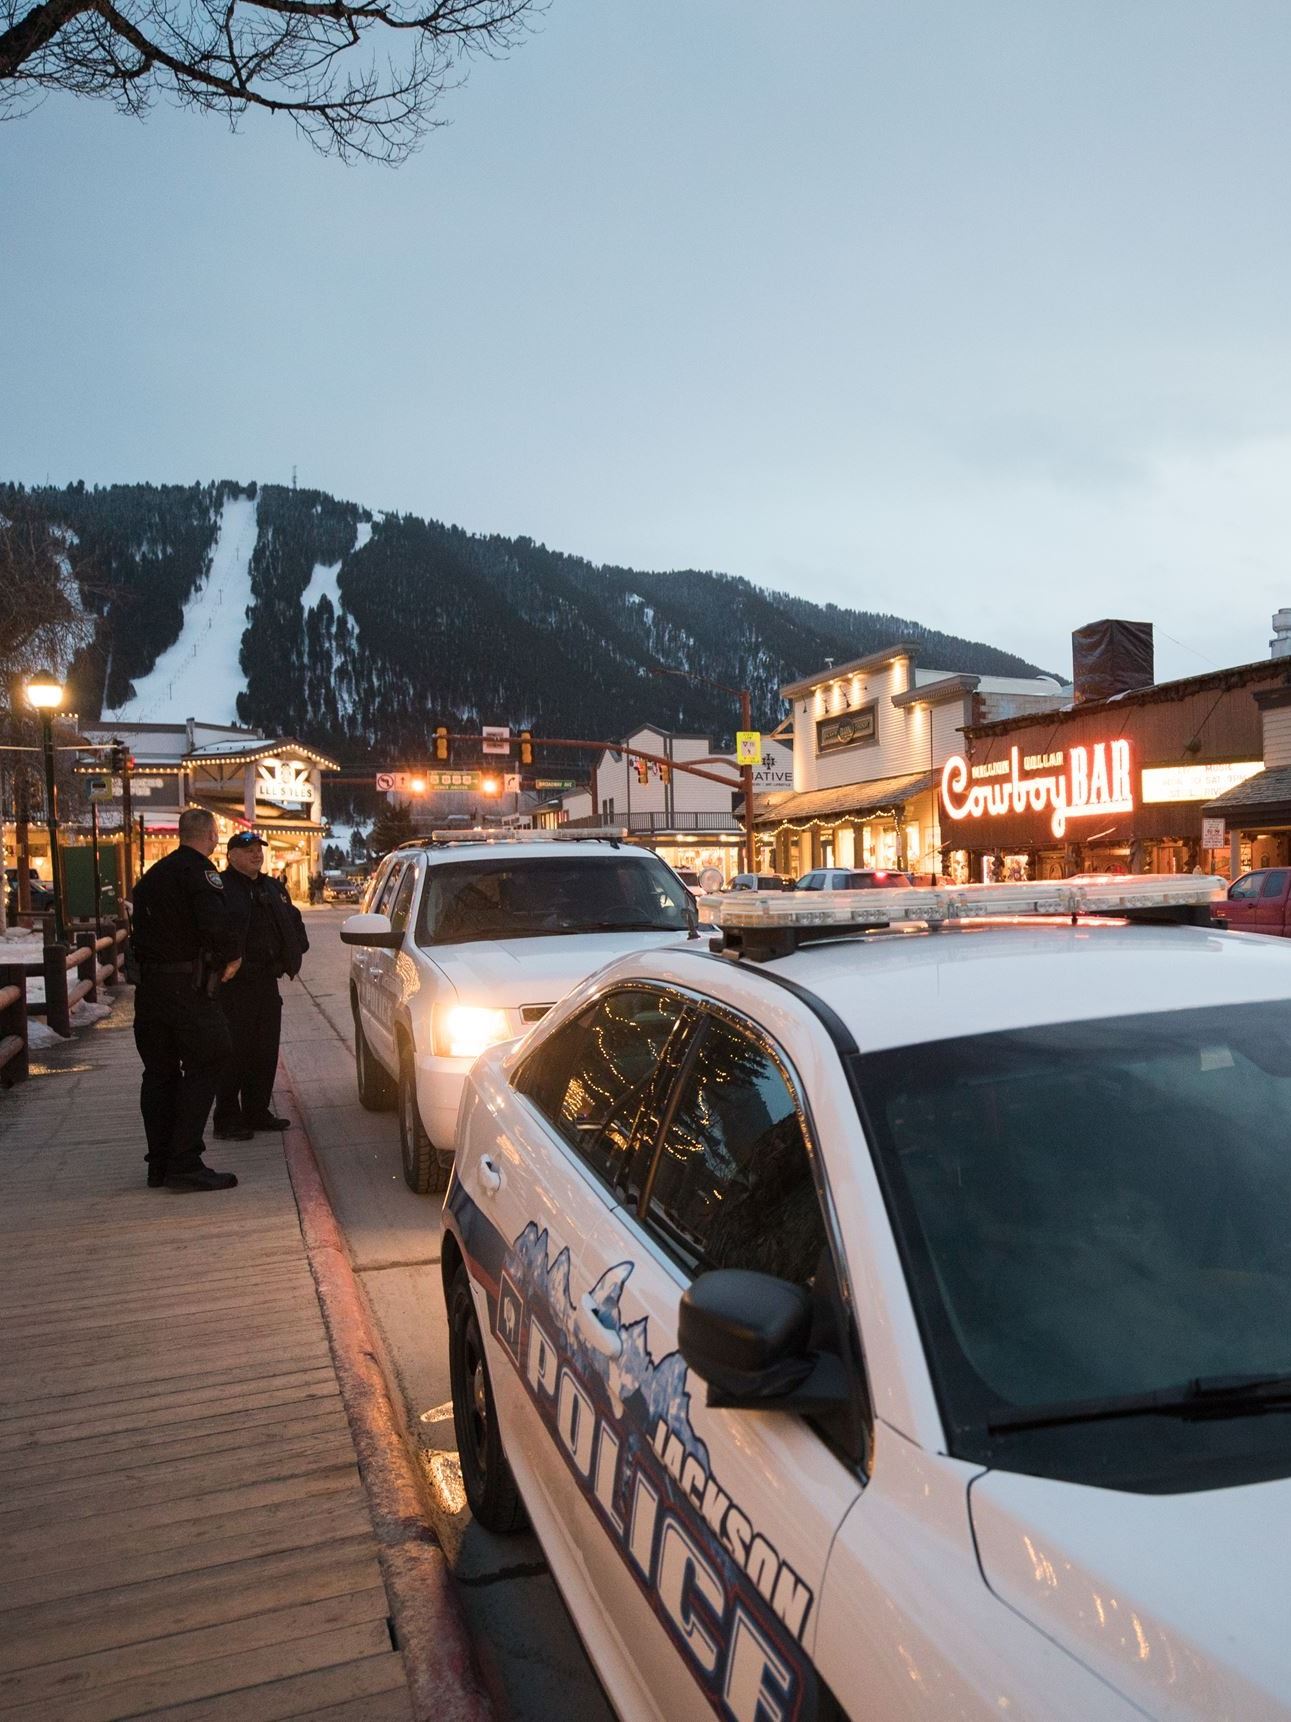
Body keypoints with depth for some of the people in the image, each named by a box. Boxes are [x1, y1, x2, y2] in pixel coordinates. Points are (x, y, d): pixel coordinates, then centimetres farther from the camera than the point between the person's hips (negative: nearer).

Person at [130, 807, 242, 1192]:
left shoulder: (153, 875, 18)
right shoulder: (199, 870, -10)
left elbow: (139, 928, 20)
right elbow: (217, 922, -24)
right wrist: (230, 958, -9)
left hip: (151, 984, 8)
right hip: (189, 984, -8)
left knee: (159, 1073, 12)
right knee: (203, 1067, -3)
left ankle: (160, 1165, 18)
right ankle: (185, 1163, -7)